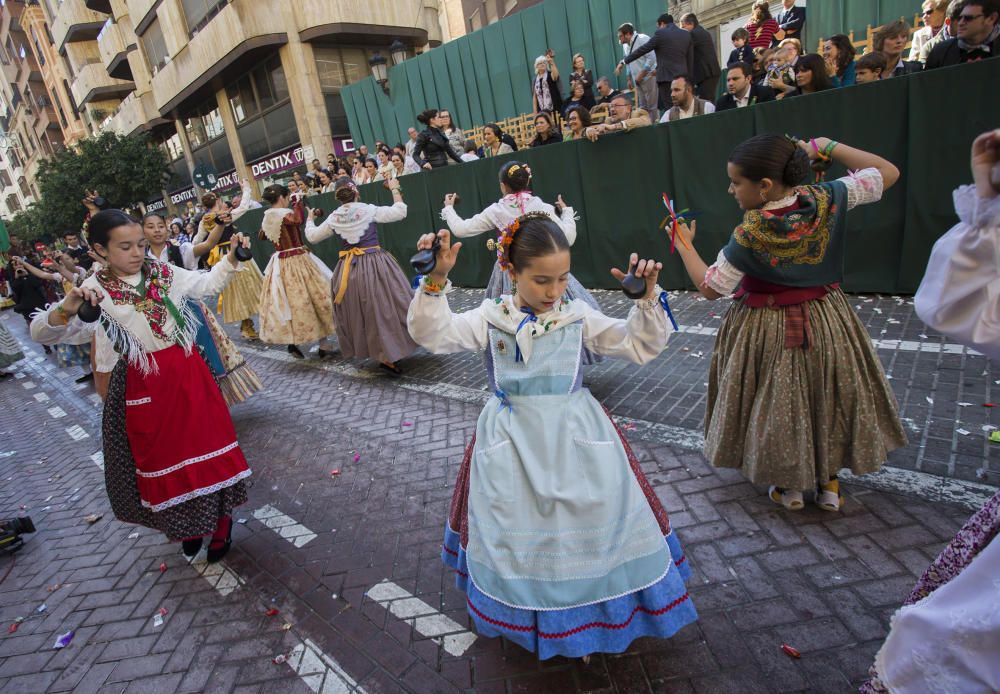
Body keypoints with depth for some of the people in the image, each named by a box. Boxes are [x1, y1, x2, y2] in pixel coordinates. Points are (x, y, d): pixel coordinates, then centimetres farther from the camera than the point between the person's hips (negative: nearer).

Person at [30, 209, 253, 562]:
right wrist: (66, 310, -37)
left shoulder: (164, 272, -1)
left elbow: (207, 284, 11)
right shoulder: (94, 291, -10)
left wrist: (231, 257, -5)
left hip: (187, 373, 2)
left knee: (206, 445, 8)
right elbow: (41, 333, -16)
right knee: (162, 457, 13)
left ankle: (219, 518, 29)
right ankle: (187, 525, 37)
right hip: (143, 386, -2)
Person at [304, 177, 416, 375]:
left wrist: (310, 219, 34)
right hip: (374, 264, -4)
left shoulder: (333, 218, 3)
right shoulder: (368, 210, -7)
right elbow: (400, 212, -5)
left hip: (348, 269, 4)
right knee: (382, 308, 0)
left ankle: (379, 350, 27)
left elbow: (312, 237, 16)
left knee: (358, 310, 16)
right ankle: (388, 356, -5)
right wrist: (395, 189, 7)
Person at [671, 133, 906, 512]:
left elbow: (710, 288, -15)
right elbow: (888, 173, 1)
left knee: (777, 402, 16)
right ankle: (829, 482, 36)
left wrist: (685, 245, -3)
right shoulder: (827, 199, -15)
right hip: (826, 321, 4)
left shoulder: (748, 236, -26)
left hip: (768, 331, -4)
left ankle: (789, 487, 31)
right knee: (829, 395, 23)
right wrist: (829, 147, 1)